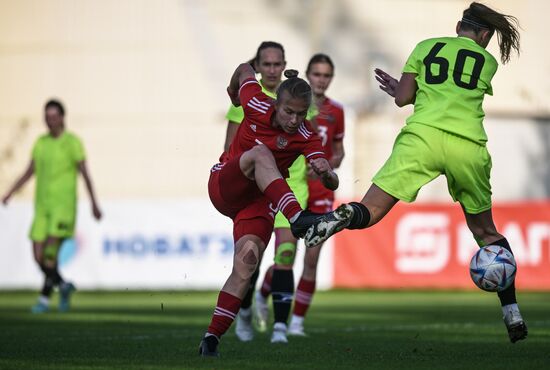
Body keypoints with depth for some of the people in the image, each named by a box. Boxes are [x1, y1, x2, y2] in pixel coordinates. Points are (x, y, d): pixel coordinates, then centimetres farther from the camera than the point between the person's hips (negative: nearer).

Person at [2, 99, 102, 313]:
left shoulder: (72, 142, -5)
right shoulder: (41, 142, 12)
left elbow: (85, 173, -6)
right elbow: (29, 172, 17)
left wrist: (94, 204, -9)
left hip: (63, 206, -6)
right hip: (42, 205, 6)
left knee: (50, 252, -16)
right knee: (39, 256, -1)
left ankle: (44, 299, -9)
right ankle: (63, 287, 21)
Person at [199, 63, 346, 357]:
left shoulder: (305, 137, -12)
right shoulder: (258, 106, -13)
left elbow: (332, 184, -22)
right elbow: (245, 70, 8)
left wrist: (326, 173, -45)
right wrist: (233, 92, 28)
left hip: (260, 202, 1)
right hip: (224, 187, -1)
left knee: (247, 262, -21)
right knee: (260, 153, -32)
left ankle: (211, 339, -17)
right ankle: (298, 219, -54)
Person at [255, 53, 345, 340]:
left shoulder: (335, 112, 7)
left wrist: (329, 165, -2)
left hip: (320, 193, 3)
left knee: (312, 259, -2)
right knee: (285, 256, -14)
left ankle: (297, 319, 11)